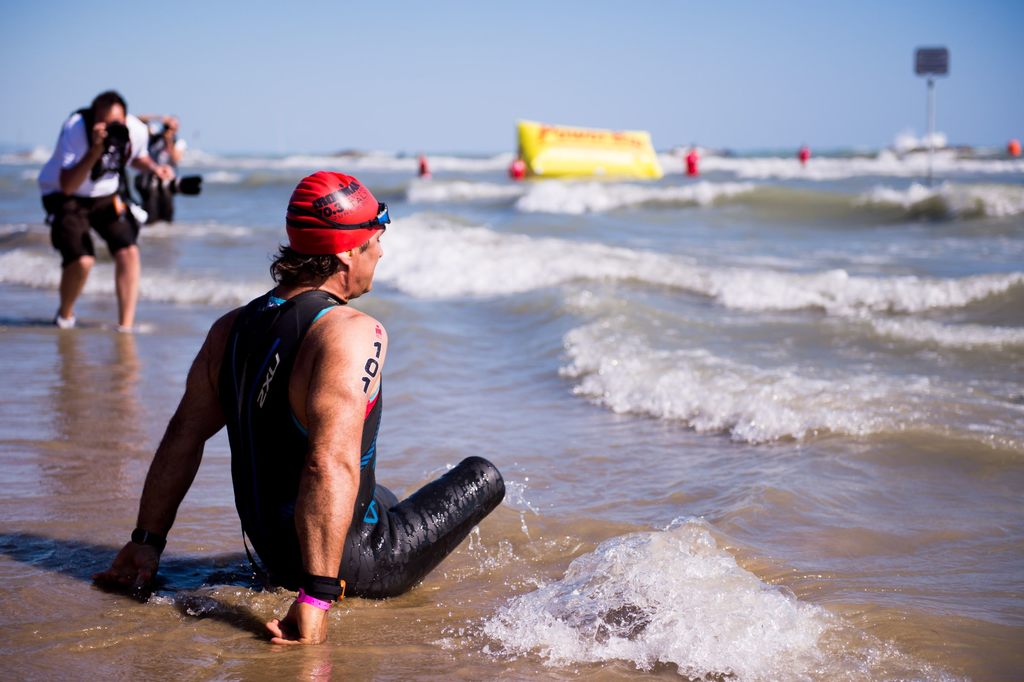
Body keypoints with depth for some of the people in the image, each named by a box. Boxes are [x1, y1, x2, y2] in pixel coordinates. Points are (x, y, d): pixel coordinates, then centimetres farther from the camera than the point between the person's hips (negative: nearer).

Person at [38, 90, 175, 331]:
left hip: (105, 195, 4)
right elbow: (67, 186, -37)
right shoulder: (75, 129, -31)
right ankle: (65, 313, 11)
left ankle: (126, 325, -5)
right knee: (82, 260, -20)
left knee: (128, 252, -15)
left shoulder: (136, 130, -16)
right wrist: (95, 150, -46)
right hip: (63, 196, -4)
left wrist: (154, 167, -13)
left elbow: (138, 157, 10)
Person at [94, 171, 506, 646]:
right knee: (483, 477, 10)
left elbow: (182, 437, 1)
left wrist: (146, 542, 7)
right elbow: (332, 467, -38)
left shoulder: (231, 328, -2)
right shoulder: (352, 334, -27)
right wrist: (317, 597, -38)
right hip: (350, 565, -9)